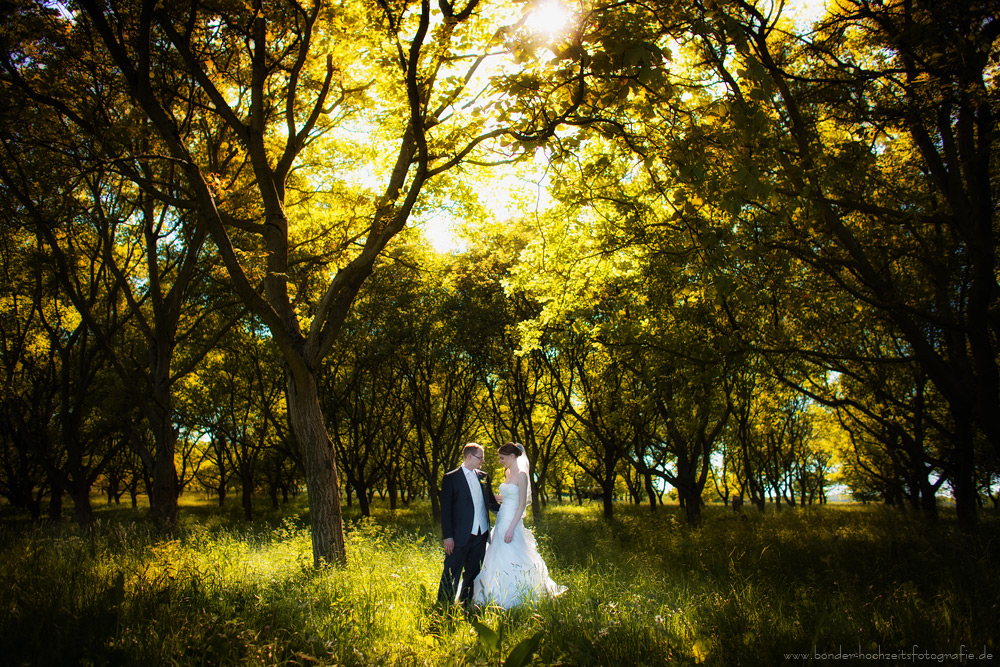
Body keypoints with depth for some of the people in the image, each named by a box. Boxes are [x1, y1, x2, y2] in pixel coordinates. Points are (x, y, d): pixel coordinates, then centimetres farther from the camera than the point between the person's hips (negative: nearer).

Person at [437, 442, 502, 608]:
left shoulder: (483, 477, 11)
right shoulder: (451, 478, -5)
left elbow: (492, 503, 19)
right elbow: (445, 509, -7)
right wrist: (447, 536, -12)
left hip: (480, 534, 6)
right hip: (460, 536, -5)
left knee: (473, 573, 14)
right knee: (451, 575, 1)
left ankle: (466, 605, 26)